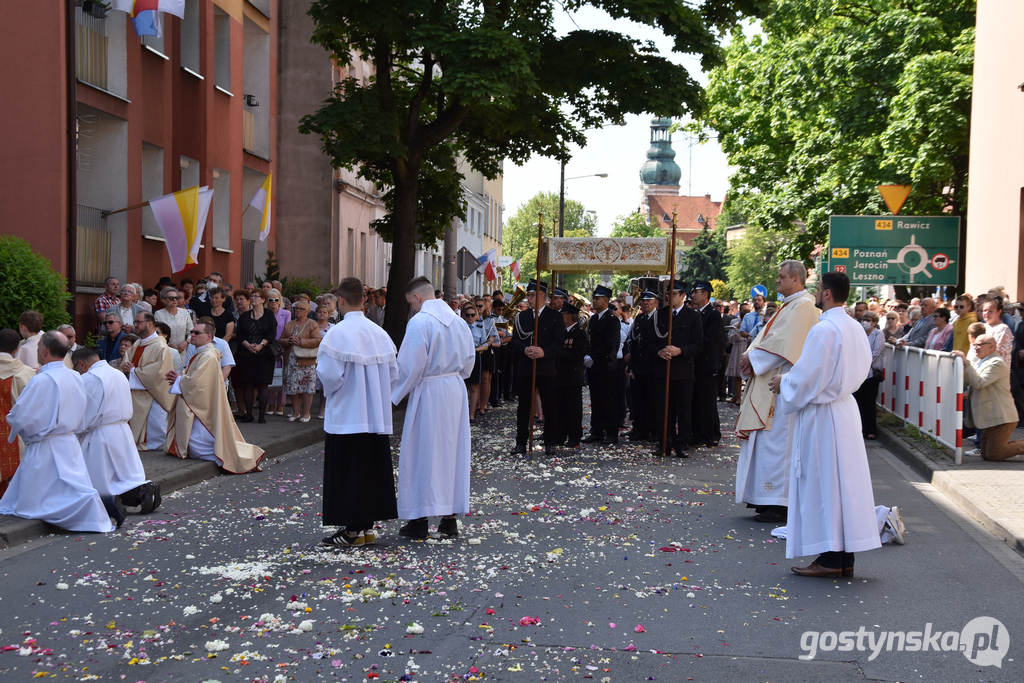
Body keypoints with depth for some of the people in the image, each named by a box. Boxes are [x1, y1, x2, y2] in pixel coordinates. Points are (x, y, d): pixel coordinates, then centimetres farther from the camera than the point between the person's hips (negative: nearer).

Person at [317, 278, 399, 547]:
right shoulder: (379, 333, 5)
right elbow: (394, 373, 8)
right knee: (372, 469, 12)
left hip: (347, 413, -6)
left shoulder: (337, 333, -15)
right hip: (376, 414, 6)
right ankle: (368, 525, 18)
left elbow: (330, 375, -20)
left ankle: (352, 529, 3)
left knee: (347, 472, 1)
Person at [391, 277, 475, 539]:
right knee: (452, 450, 11)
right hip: (456, 390, 7)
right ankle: (450, 518, 16)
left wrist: (395, 395, -3)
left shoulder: (419, 322, -14)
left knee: (422, 453, 1)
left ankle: (420, 520, 5)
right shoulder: (458, 320, 8)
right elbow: (469, 360, 14)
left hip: (428, 392, -7)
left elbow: (410, 366, -15)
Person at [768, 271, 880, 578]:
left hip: (821, 414, -8)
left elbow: (807, 375, -19)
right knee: (844, 479, 11)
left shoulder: (823, 329, -18)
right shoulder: (856, 328, 9)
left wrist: (783, 383, 0)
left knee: (822, 482, -2)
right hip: (846, 407, 8)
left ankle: (830, 559, 2)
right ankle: (845, 557, 16)